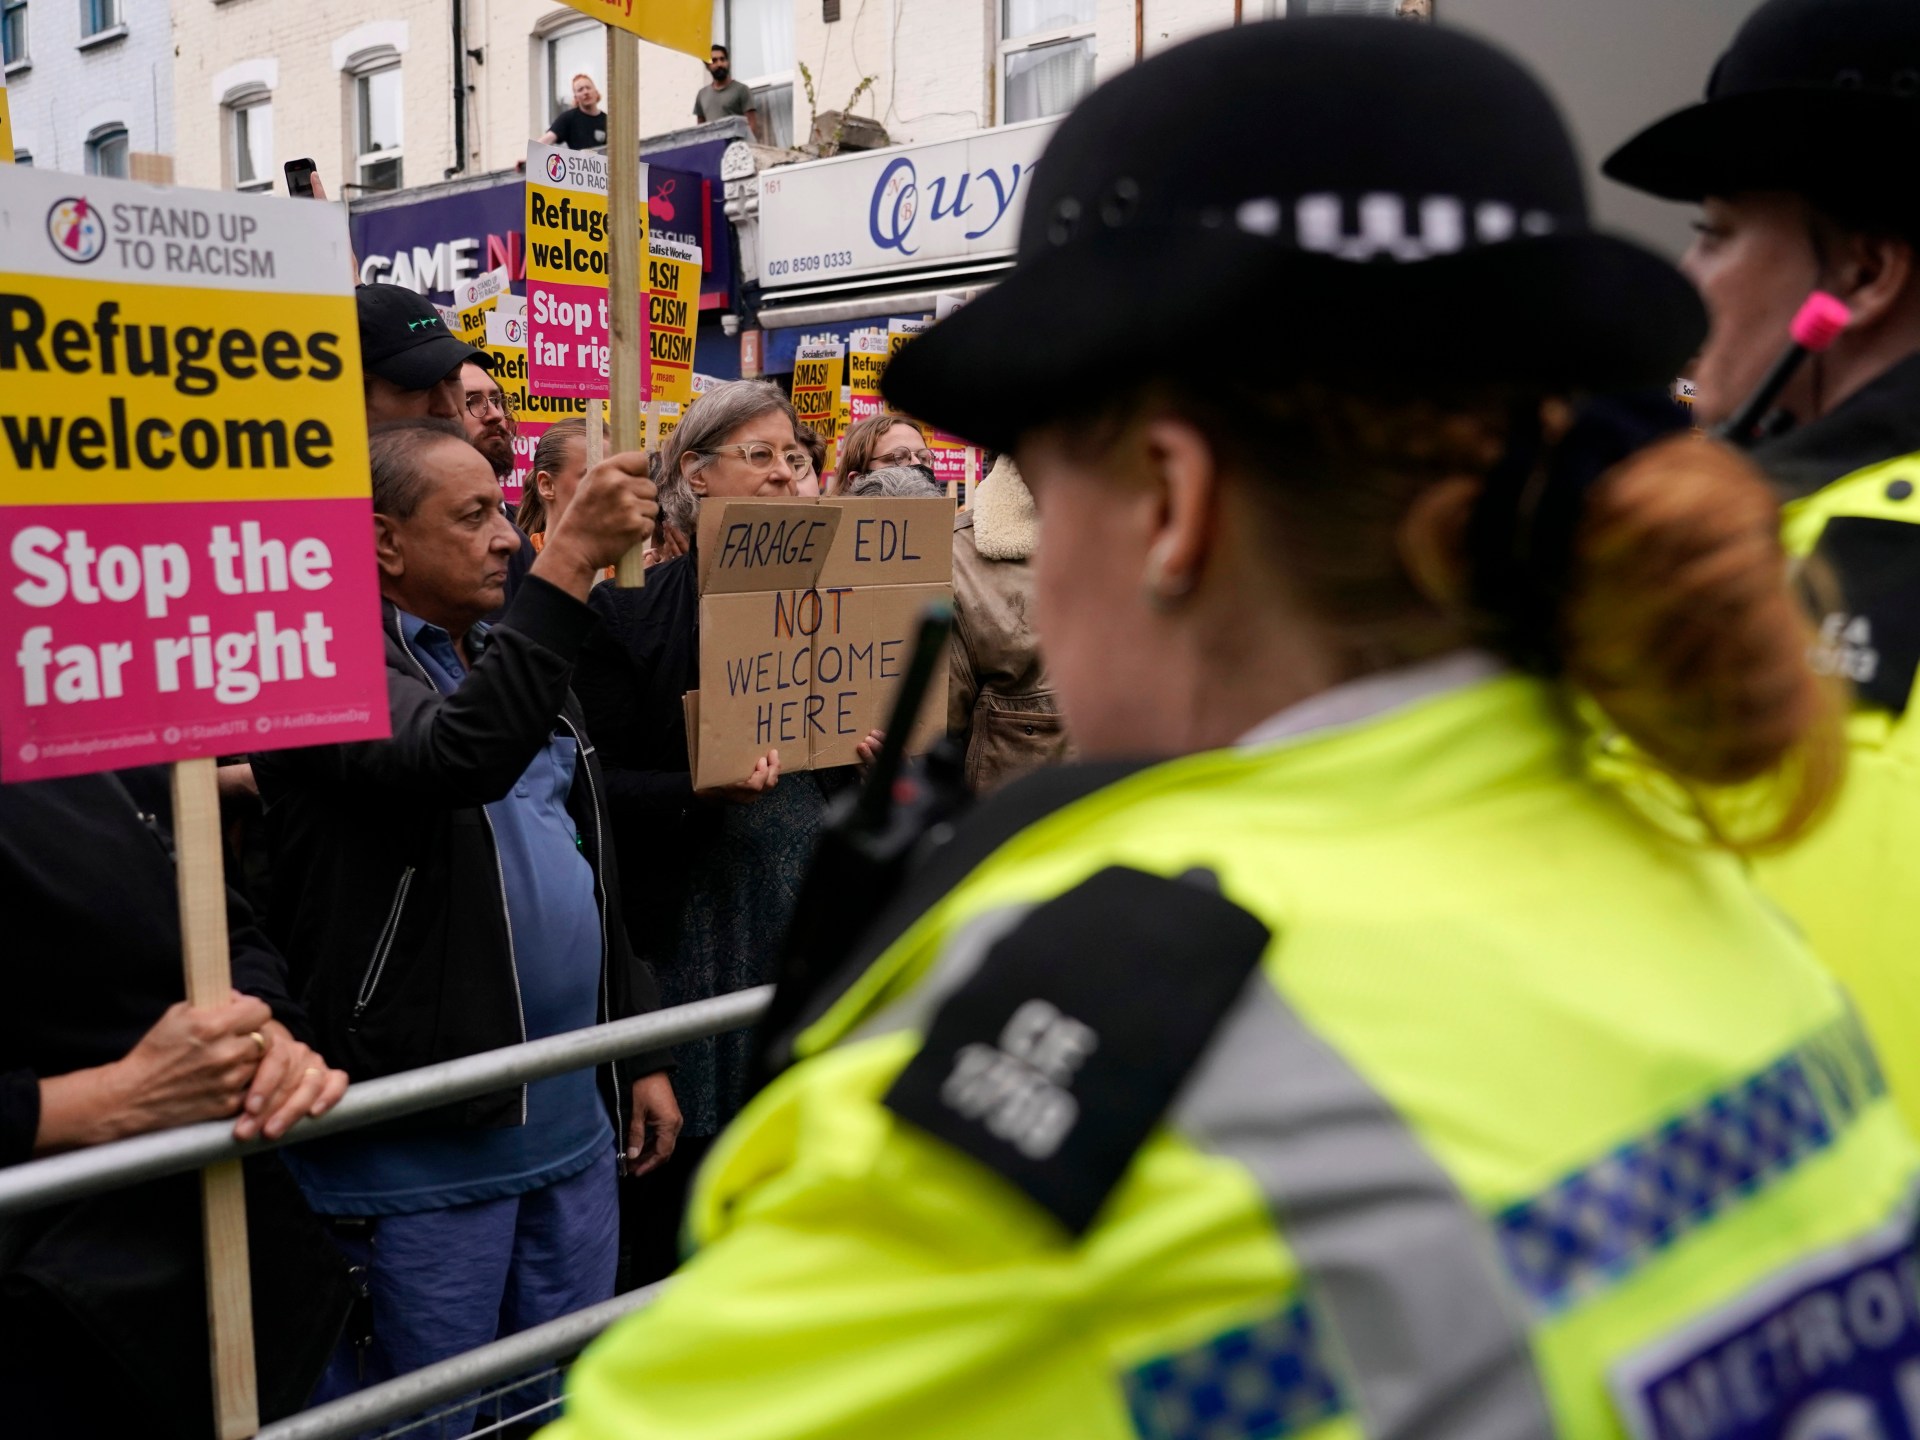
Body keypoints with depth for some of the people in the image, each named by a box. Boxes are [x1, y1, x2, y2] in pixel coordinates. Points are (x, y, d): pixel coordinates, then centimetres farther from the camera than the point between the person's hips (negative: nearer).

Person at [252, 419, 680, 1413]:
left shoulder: (512, 658, 14)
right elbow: (455, 758, -33)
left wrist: (642, 1054, 18)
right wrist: (569, 560, -32)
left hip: (573, 1125, 8)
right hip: (420, 1146, -7)